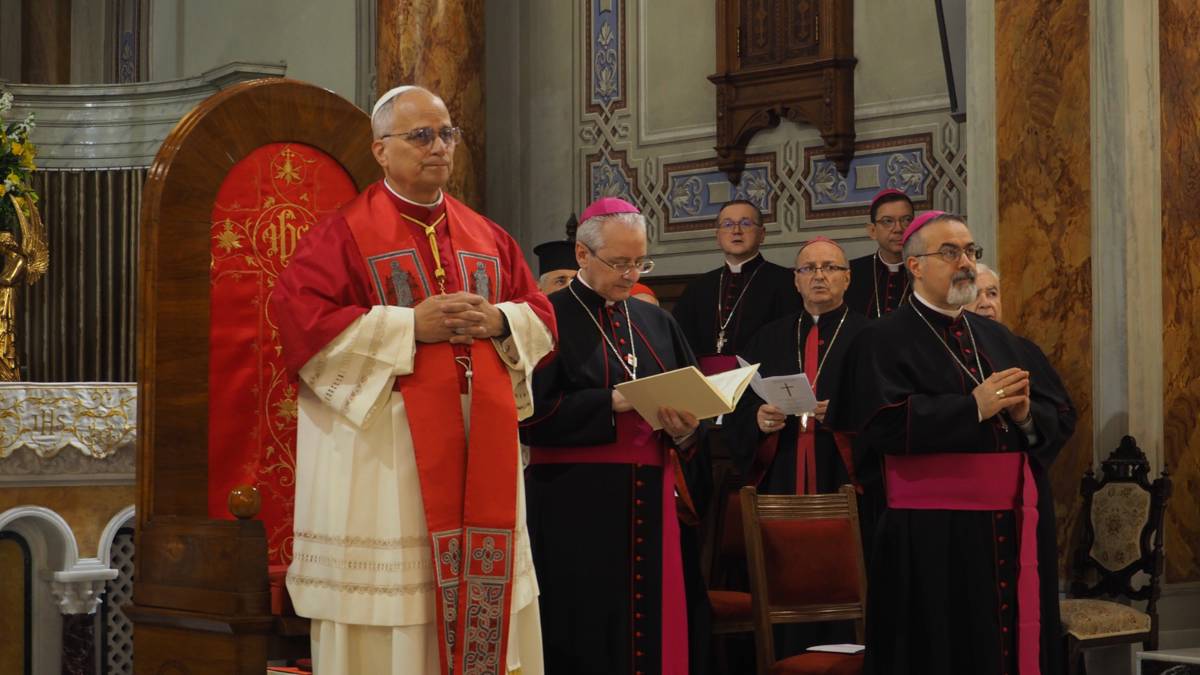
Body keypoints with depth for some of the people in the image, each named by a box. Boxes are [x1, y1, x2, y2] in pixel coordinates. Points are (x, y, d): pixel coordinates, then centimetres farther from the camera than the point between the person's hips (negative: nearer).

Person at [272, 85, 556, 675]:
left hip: (479, 441, 5)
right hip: (382, 443, -5)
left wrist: (498, 322, -6)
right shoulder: (345, 233, -1)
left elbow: (540, 313, 17)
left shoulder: (485, 237, 16)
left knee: (484, 579, 6)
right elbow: (298, 317, -13)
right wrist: (410, 325, -15)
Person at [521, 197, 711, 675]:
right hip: (578, 510, -5)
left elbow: (692, 404, 12)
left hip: (654, 505, 5)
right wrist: (612, 403, -18)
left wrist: (686, 430, -10)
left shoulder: (656, 322, 15)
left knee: (658, 627, 4)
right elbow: (532, 414, -12)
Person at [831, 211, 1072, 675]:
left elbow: (1054, 420, 12)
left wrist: (1025, 415, -11)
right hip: (932, 537, -6)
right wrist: (974, 407, -19)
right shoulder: (884, 340, -2)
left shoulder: (998, 338, 17)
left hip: (1015, 528, 6)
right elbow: (884, 425, -17)